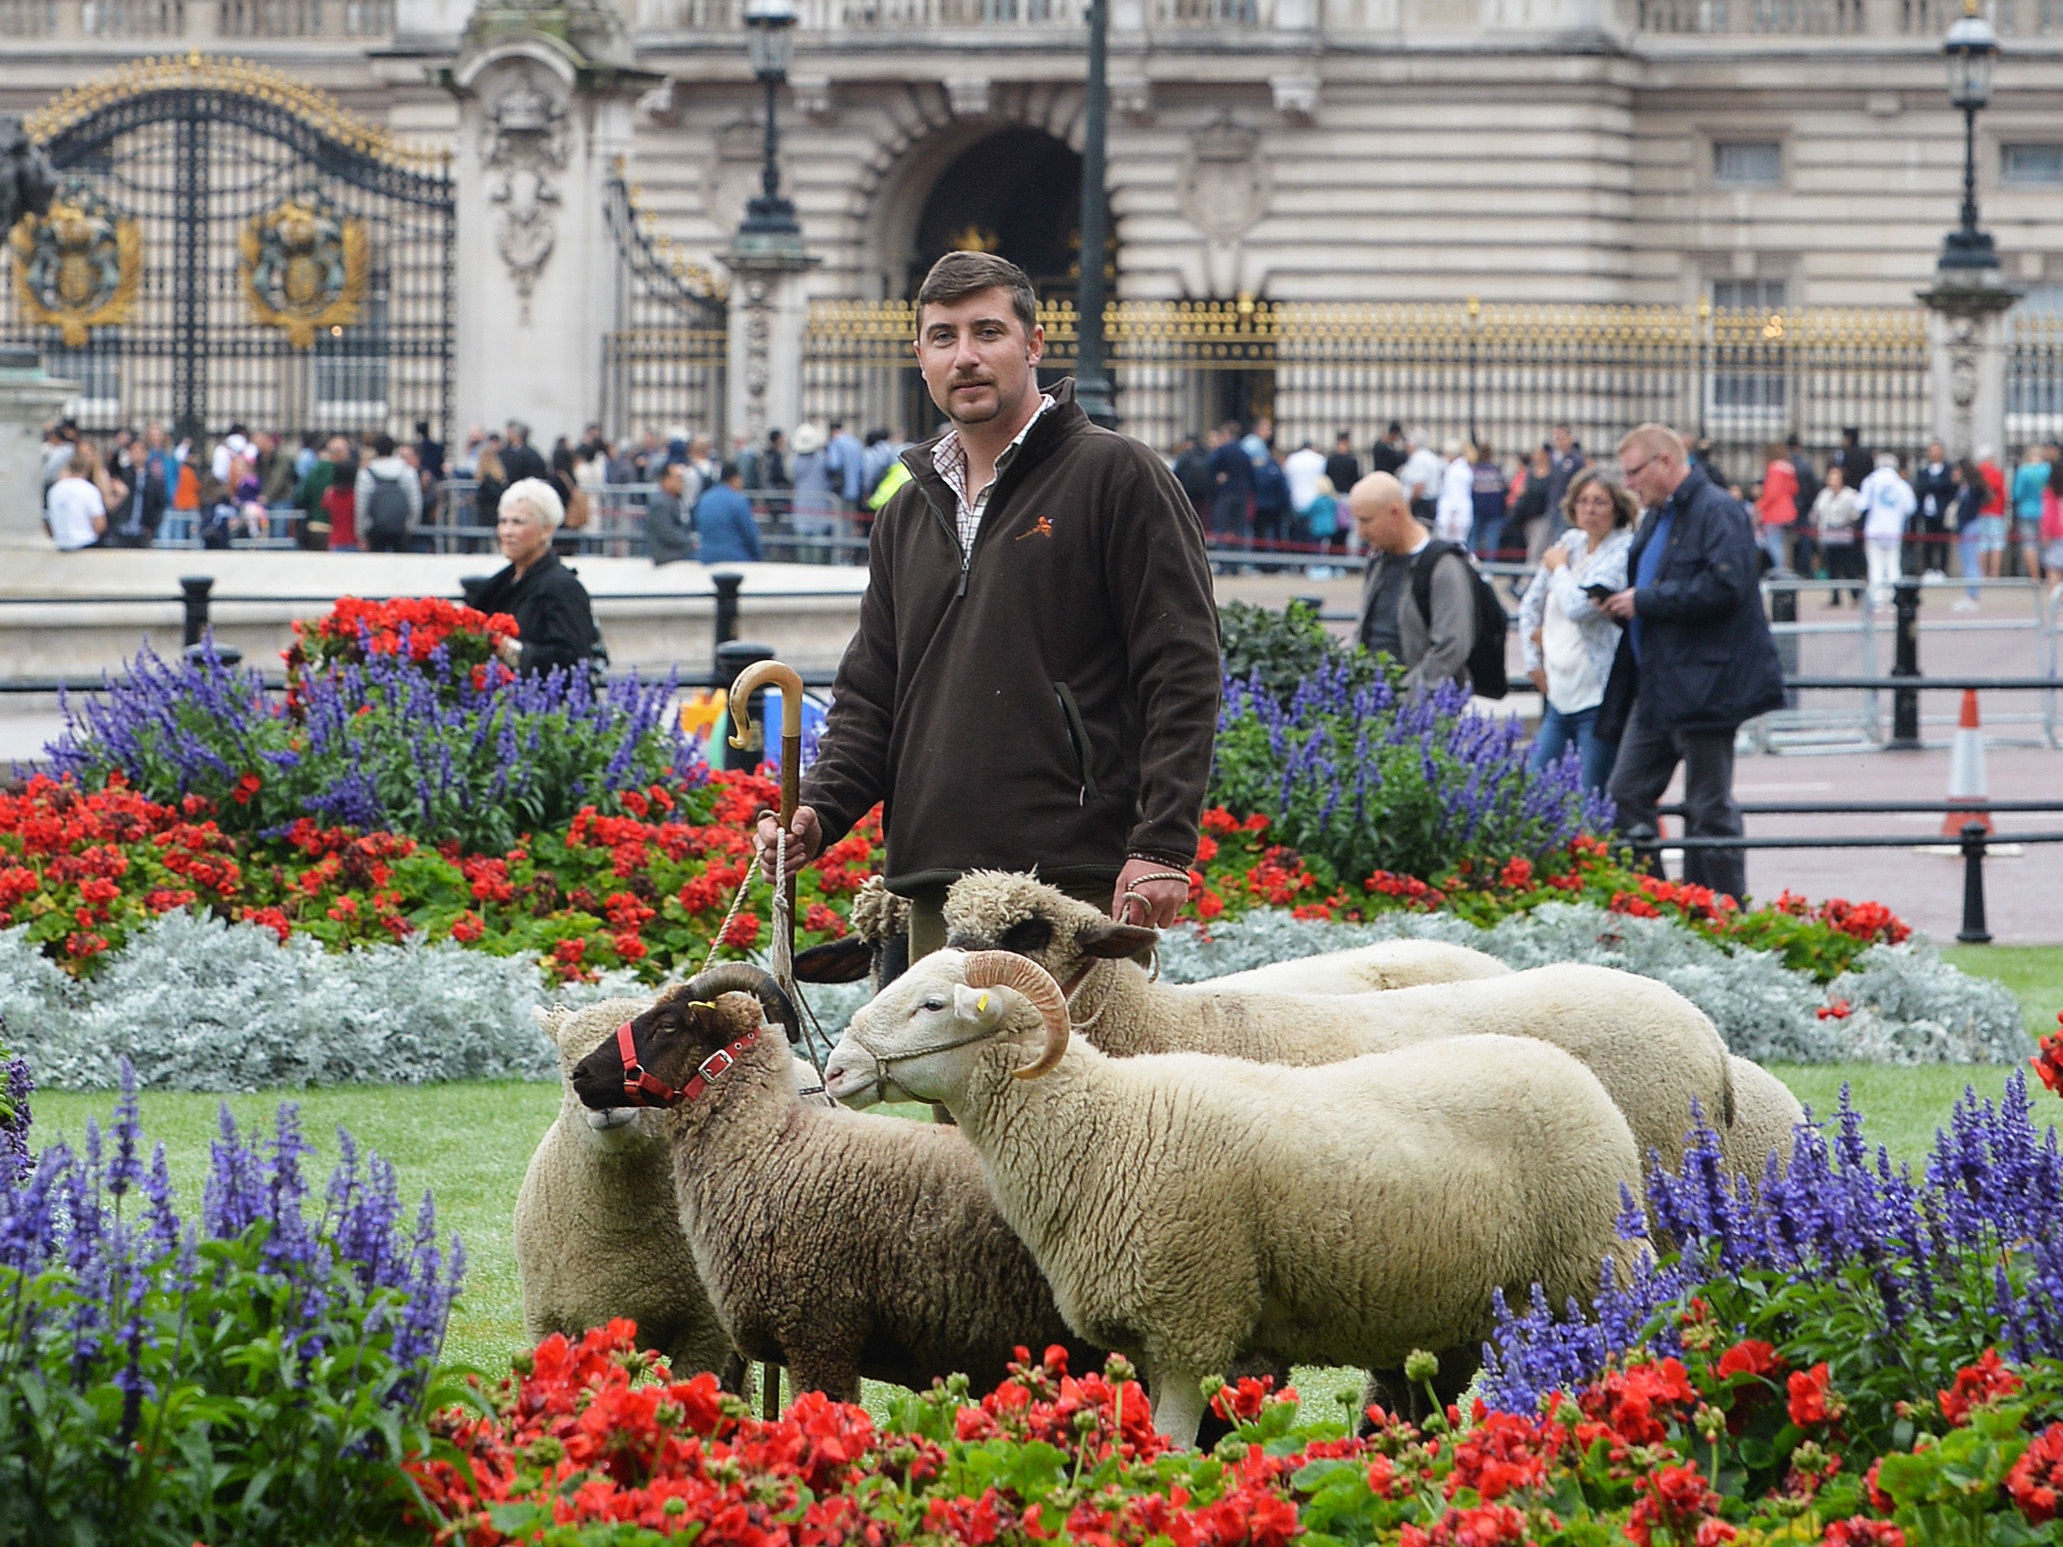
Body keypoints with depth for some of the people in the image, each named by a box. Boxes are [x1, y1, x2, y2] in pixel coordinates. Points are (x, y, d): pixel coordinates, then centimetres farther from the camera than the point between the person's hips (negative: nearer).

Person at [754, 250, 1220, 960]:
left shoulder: (1116, 476, 0)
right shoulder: (909, 513, 21)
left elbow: (1182, 672, -6)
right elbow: (870, 693, 24)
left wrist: (1162, 845, -15)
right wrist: (819, 807, 4)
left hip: (1080, 882, -6)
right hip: (935, 898, 6)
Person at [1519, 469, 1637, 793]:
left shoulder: (1623, 553, -10)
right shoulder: (1570, 542, 12)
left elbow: (1580, 606, -21)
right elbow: (1531, 603, 23)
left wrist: (1558, 568, -4)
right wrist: (1534, 659, 16)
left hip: (1597, 697, -7)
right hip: (1559, 696, 8)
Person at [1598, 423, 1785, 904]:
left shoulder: (1717, 512, -12)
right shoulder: (1659, 517, 19)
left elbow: (1723, 586, -24)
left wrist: (1644, 601, -19)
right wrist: (1620, 603, 9)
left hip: (1703, 684, -10)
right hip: (1656, 684, 10)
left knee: (1709, 809, -2)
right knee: (1626, 795, 6)